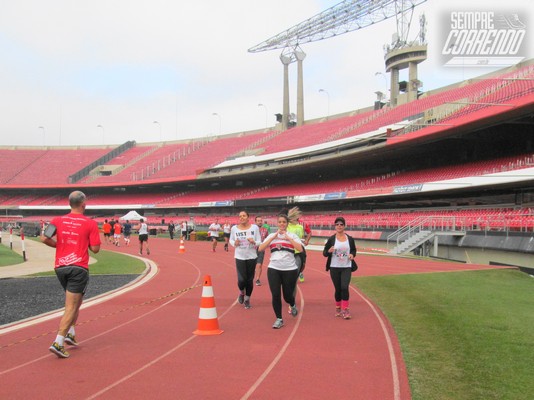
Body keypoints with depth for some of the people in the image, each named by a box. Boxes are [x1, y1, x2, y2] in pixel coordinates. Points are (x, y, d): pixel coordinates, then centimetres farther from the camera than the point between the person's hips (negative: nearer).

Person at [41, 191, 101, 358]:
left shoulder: (58, 220, 6)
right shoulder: (90, 223, -4)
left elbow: (44, 238, -3)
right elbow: (95, 249, -7)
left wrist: (59, 244, 13)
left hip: (60, 267, 5)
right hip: (78, 268, -5)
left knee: (74, 302, 26)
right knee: (71, 307, -3)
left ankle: (70, 333, 23)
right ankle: (58, 343, -12)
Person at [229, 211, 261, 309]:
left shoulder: (254, 227, -6)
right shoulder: (234, 228, -4)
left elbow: (259, 242, -1)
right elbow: (231, 240, 11)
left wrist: (254, 242, -22)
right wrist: (234, 243, -10)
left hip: (252, 257, 1)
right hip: (239, 257, 0)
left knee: (250, 280, 7)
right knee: (242, 280, -9)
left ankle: (247, 299, 29)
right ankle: (241, 293, 26)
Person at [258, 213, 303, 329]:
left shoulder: (292, 235, 3)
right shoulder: (271, 236, 8)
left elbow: (300, 249, -12)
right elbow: (260, 249, -5)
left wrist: (288, 238, -12)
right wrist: (273, 237, -9)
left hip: (290, 269, -1)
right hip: (273, 269, 1)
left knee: (287, 295, 6)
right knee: (275, 295, -4)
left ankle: (293, 306, 42)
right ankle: (279, 319, 11)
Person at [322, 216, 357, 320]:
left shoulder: (350, 239, 2)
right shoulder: (331, 239, -2)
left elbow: (354, 250, 14)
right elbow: (324, 253, 1)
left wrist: (352, 254, -8)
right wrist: (329, 251, -22)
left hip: (346, 267, 0)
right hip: (334, 268, 0)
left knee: (344, 287, -14)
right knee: (337, 289, 7)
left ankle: (345, 309, -5)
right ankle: (338, 308, 27)